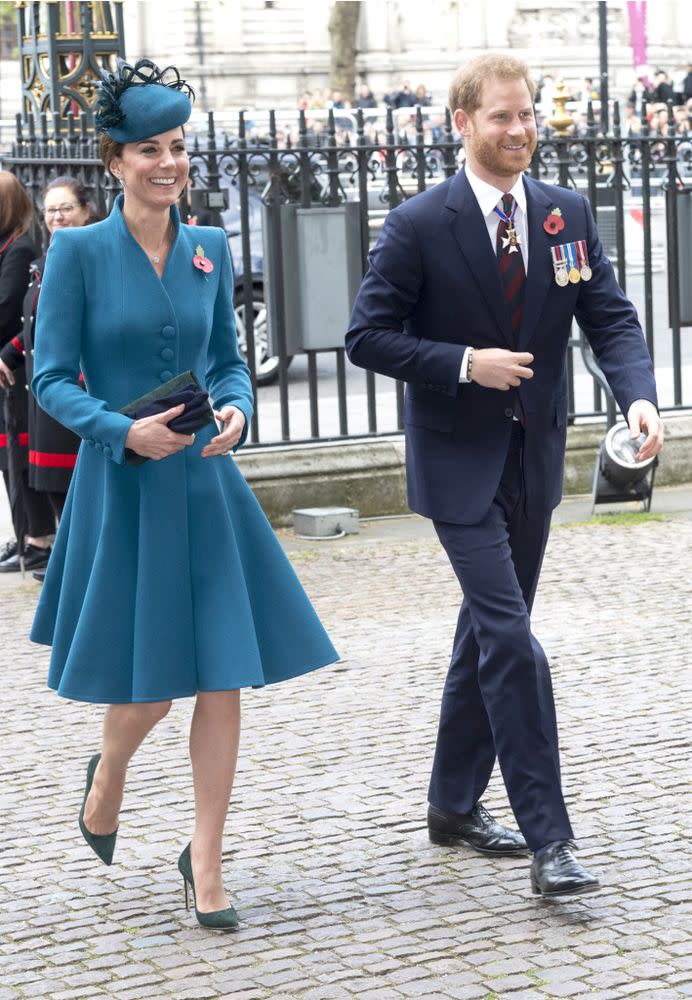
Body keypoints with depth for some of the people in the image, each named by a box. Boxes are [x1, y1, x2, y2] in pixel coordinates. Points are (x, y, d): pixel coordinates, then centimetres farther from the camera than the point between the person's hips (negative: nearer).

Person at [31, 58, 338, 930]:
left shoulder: (210, 248, 6)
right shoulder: (78, 251, -6)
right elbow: (52, 379, -6)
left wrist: (236, 409, -8)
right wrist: (124, 431, -21)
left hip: (204, 483, 3)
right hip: (121, 488, -3)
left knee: (223, 678, -1)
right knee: (148, 689, 4)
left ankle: (205, 860, 13)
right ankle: (107, 774, 40)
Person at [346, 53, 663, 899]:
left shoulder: (568, 214, 3)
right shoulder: (419, 226, -11)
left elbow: (610, 317, 0)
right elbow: (367, 336, -9)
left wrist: (638, 396, -19)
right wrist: (464, 363, -20)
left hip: (533, 456, 6)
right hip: (459, 460, -5)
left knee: (487, 631, 15)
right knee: (511, 641, -12)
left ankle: (454, 804, 30)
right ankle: (547, 840, -9)